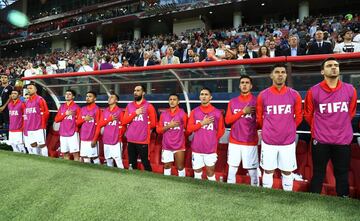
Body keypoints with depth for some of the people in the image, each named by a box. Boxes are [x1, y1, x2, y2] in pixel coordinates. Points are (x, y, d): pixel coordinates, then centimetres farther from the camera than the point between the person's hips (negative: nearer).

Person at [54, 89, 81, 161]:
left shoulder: (76, 107, -2)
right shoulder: (62, 107, 13)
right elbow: (56, 119, 5)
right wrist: (65, 114, -6)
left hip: (73, 133, -5)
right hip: (63, 133, 5)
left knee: (75, 153, -6)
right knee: (65, 153, 12)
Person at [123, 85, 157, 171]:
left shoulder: (149, 106, -3)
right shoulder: (129, 106, 11)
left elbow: (153, 124, -1)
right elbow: (124, 121, 1)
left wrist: (143, 127, 5)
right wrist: (135, 113, -10)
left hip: (143, 141, -5)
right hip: (130, 140, 5)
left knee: (145, 163, -2)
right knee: (132, 163, 13)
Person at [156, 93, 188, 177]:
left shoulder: (182, 113, -5)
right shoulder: (164, 114, 5)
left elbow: (187, 129, 2)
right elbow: (158, 130, 1)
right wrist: (169, 126, -11)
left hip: (179, 146, -3)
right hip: (166, 146, 3)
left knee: (180, 167, 5)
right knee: (166, 166, 11)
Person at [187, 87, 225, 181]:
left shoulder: (217, 112, -3)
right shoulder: (194, 111, 4)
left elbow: (221, 131, 5)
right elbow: (189, 128, -1)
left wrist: (212, 140, 6)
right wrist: (202, 123, -10)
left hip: (210, 149, -2)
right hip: (196, 149, 2)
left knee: (210, 173, 4)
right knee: (197, 172, 11)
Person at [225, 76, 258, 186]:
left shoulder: (256, 101, -1)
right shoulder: (232, 102, 7)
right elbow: (227, 120, -2)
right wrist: (242, 111, -9)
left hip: (250, 142, -2)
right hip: (234, 141, 3)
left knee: (252, 171, 0)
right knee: (232, 169, 9)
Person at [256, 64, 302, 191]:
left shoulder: (294, 95, -2)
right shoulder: (263, 95, -3)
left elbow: (298, 117, 10)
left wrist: (289, 129, 13)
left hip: (288, 141, 1)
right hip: (268, 141, 0)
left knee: (287, 172, 11)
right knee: (268, 171, 10)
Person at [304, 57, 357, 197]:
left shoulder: (350, 90, 1)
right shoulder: (314, 91, -5)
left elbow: (351, 113, 16)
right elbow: (308, 115, 8)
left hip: (343, 140, 2)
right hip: (320, 140, -2)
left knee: (342, 174, 12)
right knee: (318, 174, 8)